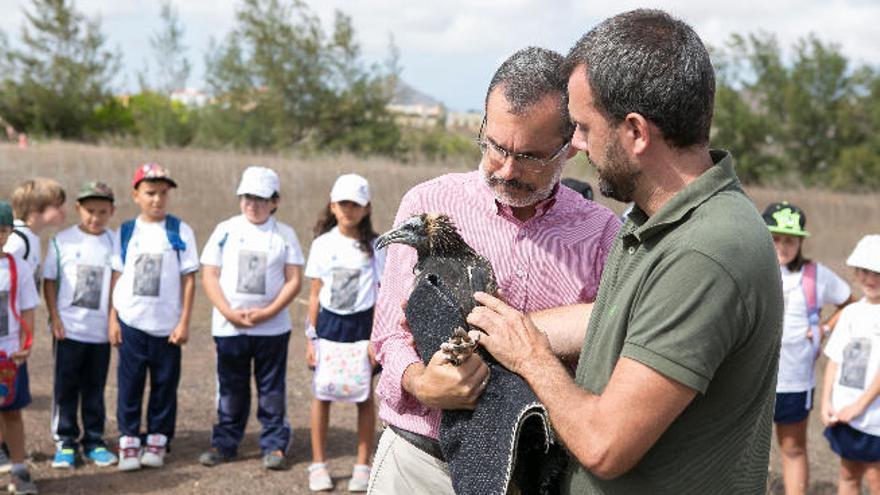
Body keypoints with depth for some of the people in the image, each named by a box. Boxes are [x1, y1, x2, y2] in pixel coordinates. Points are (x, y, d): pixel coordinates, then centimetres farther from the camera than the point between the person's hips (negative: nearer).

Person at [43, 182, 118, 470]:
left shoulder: (114, 243, 1)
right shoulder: (62, 241, -2)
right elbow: (49, 281, 1)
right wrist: (55, 318, -6)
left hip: (101, 331, 1)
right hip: (68, 329, -1)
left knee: (95, 388, 10)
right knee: (66, 387, 3)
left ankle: (94, 441, 19)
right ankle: (65, 442, 12)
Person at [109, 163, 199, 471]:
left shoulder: (180, 231, 0)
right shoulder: (126, 232, 4)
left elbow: (188, 278, 0)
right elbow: (116, 276, 7)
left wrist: (184, 322, -4)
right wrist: (112, 319, 1)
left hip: (167, 326, -1)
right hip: (131, 322, 1)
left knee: (164, 385, 5)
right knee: (130, 384, 4)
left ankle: (157, 441, 17)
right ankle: (128, 441, 12)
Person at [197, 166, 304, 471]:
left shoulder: (285, 235, 1)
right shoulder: (226, 231, 2)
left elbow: (294, 280, -2)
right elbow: (209, 276, -1)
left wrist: (267, 313, -14)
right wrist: (230, 313, -12)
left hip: (272, 328, -1)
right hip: (228, 327, 1)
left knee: (272, 389, 6)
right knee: (231, 389, 10)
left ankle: (274, 445, 15)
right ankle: (224, 443, 21)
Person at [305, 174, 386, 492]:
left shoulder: (374, 245, -2)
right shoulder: (322, 245, 3)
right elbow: (315, 294, 7)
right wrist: (312, 337, 5)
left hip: (362, 324, -1)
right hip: (329, 323, 1)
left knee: (364, 396, 4)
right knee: (322, 394, 3)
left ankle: (362, 467, 13)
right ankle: (318, 465, 14)